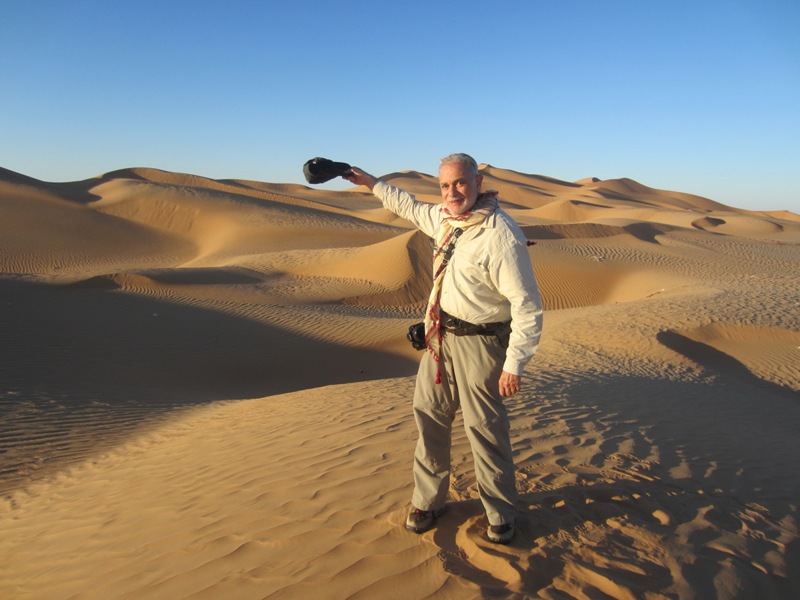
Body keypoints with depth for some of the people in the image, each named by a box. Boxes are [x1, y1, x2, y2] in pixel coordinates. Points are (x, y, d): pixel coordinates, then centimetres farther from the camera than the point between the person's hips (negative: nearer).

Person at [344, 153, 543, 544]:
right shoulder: (444, 217, 4)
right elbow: (413, 208, 28)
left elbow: (528, 306, -22)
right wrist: (373, 184, 33)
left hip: (479, 343, -8)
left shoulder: (500, 236, -23)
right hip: (441, 336, 8)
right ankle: (428, 500, 32)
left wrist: (514, 364, -21)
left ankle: (502, 515, 23)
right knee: (429, 414, 15)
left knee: (485, 431, 1)